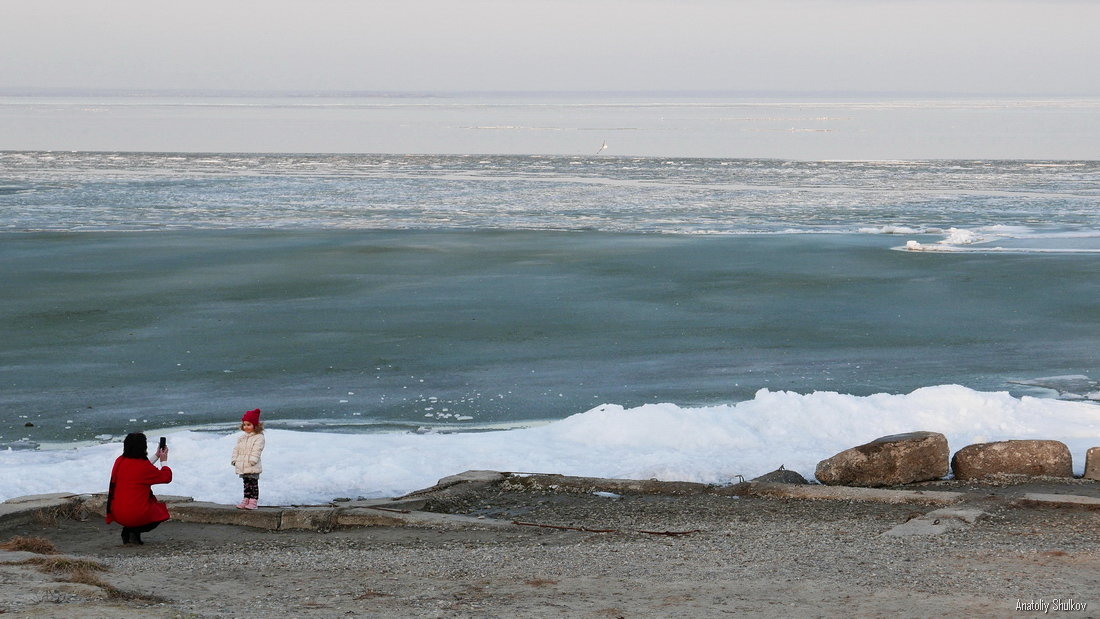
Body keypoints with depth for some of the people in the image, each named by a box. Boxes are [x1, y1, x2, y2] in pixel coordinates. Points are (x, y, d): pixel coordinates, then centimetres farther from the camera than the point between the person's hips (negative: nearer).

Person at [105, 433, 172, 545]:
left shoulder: (119, 461, 2)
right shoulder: (144, 466, -15)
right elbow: (167, 477, -1)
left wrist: (156, 457, 29)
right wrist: (164, 461, 17)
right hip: (137, 515, -6)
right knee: (160, 512, 26)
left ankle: (127, 531, 14)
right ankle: (135, 532, 0)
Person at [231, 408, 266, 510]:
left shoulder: (259, 438, -7)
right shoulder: (241, 438, 15)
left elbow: (256, 450, -15)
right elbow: (236, 449, 17)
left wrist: (253, 460, -23)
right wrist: (234, 459, 7)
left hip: (253, 467, -7)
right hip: (242, 466, 7)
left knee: (253, 484, -3)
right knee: (246, 484, 12)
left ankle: (253, 501, -1)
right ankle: (246, 500, 17)